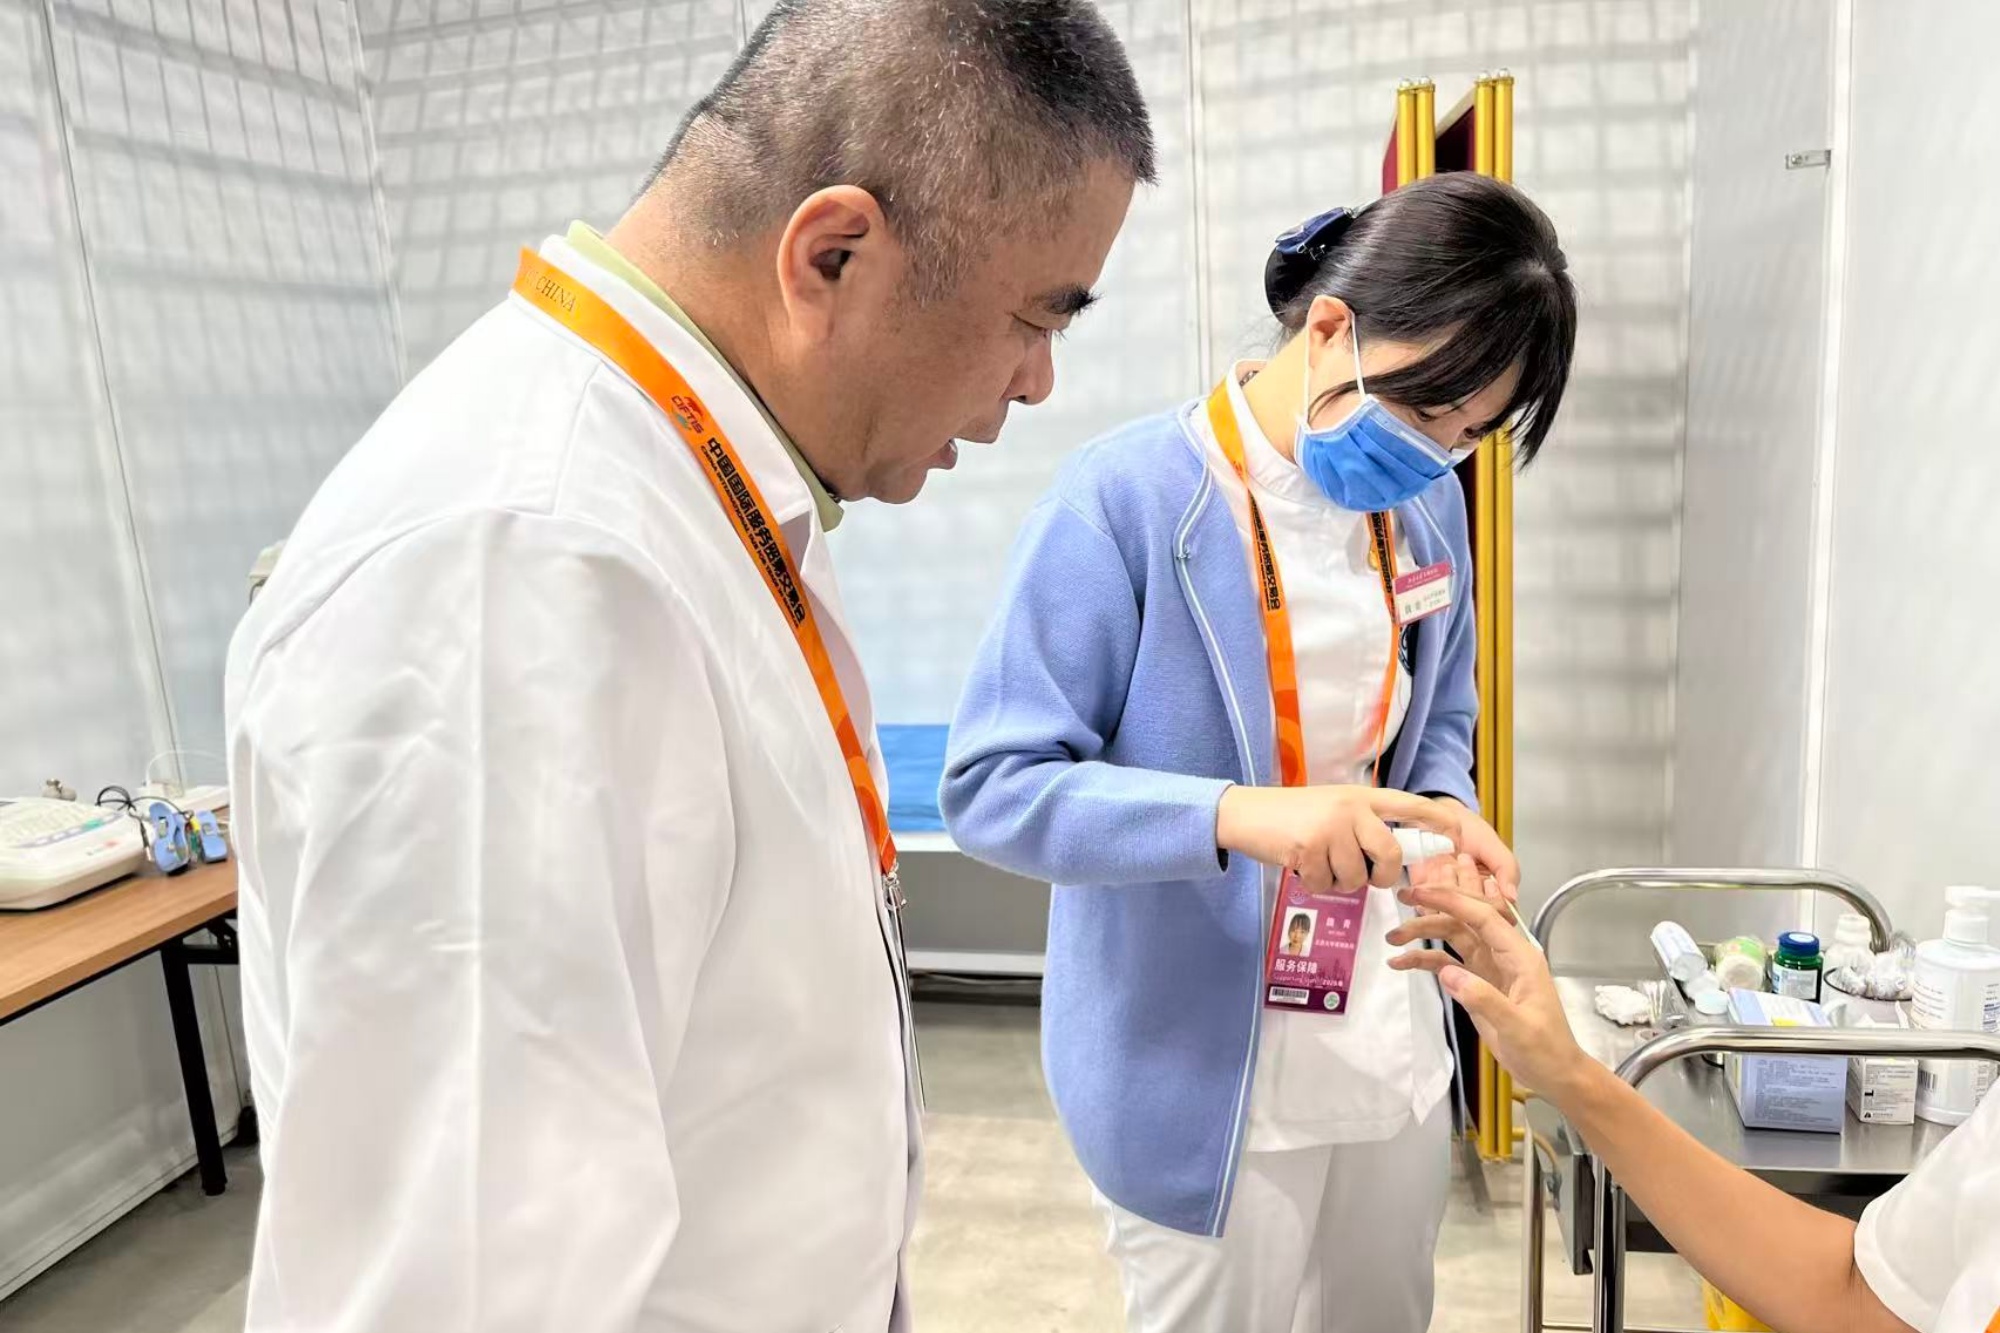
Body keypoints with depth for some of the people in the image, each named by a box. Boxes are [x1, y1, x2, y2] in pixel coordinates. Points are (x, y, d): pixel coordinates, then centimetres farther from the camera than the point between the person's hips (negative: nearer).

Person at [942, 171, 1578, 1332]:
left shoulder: (1428, 504, 2)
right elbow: (992, 784, -20)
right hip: (1201, 1074, -6)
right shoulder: (1129, 495, -19)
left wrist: (1446, 809, -7)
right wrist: (1238, 815, -33)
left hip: (1394, 1055, 7)